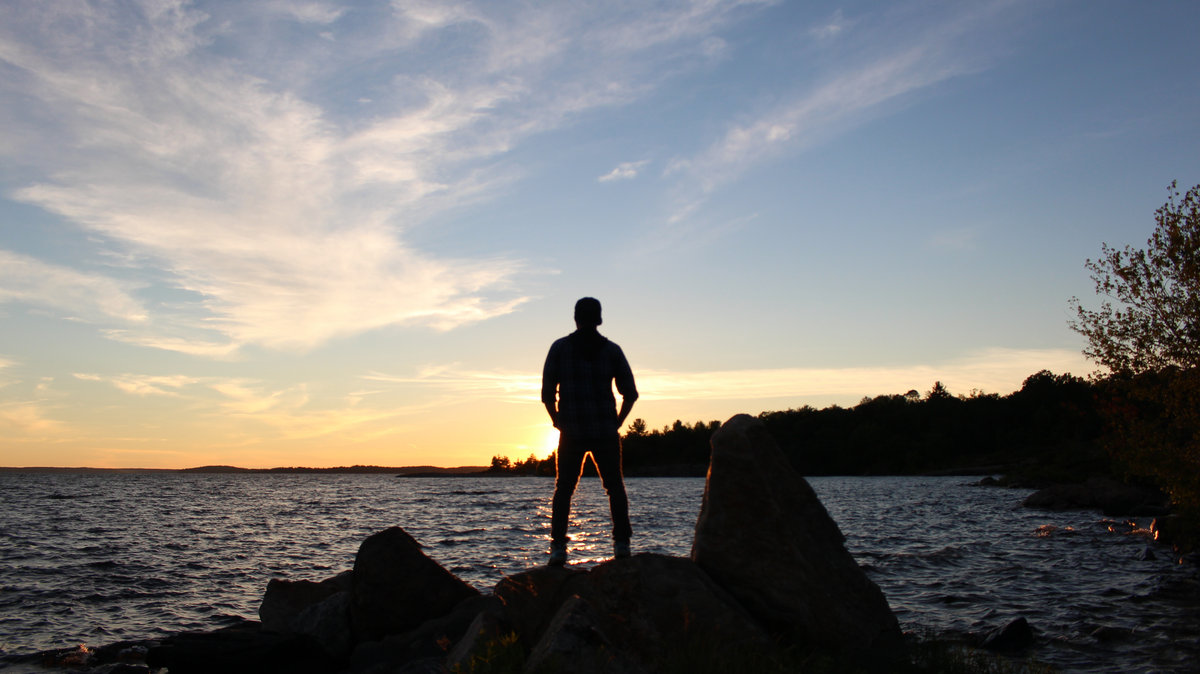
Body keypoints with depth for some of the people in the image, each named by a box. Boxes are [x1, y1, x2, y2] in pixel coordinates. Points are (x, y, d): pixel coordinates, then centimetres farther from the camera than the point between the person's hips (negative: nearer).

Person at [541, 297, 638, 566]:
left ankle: (558, 547, -2)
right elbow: (630, 393, 3)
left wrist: (559, 423, 10)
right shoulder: (612, 350, 5)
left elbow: (547, 394, -2)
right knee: (615, 485, 13)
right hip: (605, 432, 1)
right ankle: (622, 543, 5)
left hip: (571, 433, 0)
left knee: (563, 489, 9)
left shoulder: (560, 347, 2)